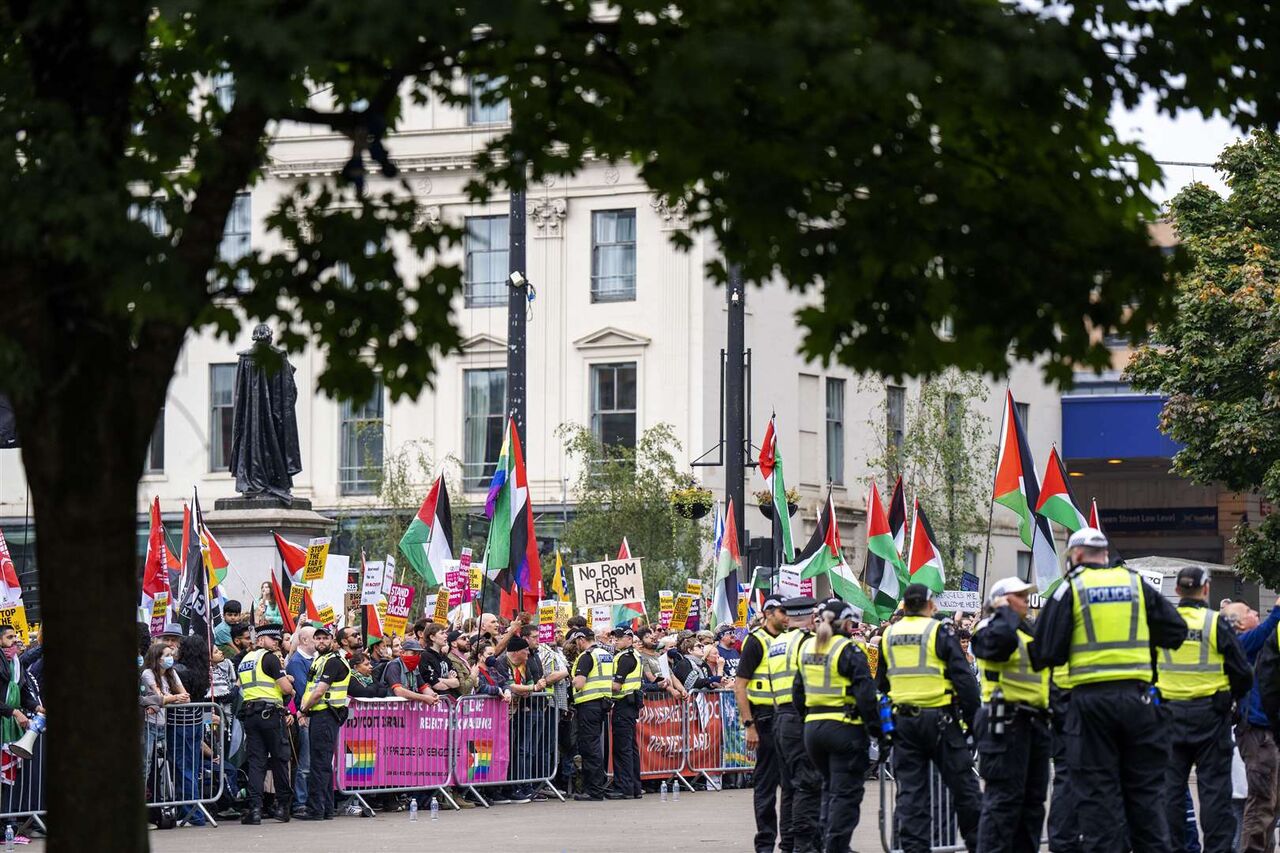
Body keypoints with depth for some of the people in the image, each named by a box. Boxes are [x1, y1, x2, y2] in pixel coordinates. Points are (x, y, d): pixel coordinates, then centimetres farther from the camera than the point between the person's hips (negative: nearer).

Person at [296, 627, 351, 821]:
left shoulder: (333, 662, -11)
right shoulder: (319, 660, 20)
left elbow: (320, 691, -17)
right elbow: (310, 690, 20)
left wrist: (303, 710, -6)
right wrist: (305, 711, 4)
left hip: (326, 715, -10)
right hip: (318, 716, 10)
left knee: (320, 763, -11)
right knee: (323, 764, 12)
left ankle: (315, 809, -12)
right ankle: (326, 809, 15)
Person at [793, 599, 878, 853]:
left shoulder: (806, 647, 10)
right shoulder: (848, 651, -12)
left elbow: (798, 691, 15)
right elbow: (865, 694, -16)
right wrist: (875, 727, -10)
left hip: (812, 726, 7)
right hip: (844, 727, -7)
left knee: (832, 786, 21)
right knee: (846, 792, -2)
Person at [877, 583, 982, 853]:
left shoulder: (889, 635, 9)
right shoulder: (939, 631, -7)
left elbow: (881, 683, 18)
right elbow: (964, 678, -9)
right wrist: (973, 719, -4)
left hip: (903, 720, 4)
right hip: (939, 717, -4)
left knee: (911, 790, 5)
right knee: (962, 785, 5)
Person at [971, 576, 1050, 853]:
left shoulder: (1030, 631, 22)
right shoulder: (989, 629, -5)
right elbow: (1002, 639, -29)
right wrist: (1006, 611, -12)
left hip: (1035, 722, 9)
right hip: (1006, 721, -9)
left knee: (1033, 798, 11)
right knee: (1004, 797, -12)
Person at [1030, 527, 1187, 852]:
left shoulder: (1071, 588, -1)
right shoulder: (1136, 584, 7)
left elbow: (1046, 652, -4)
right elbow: (1176, 632, 10)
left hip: (1091, 699, -2)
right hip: (1136, 697, 2)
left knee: (1096, 790, 1)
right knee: (1146, 788, 9)